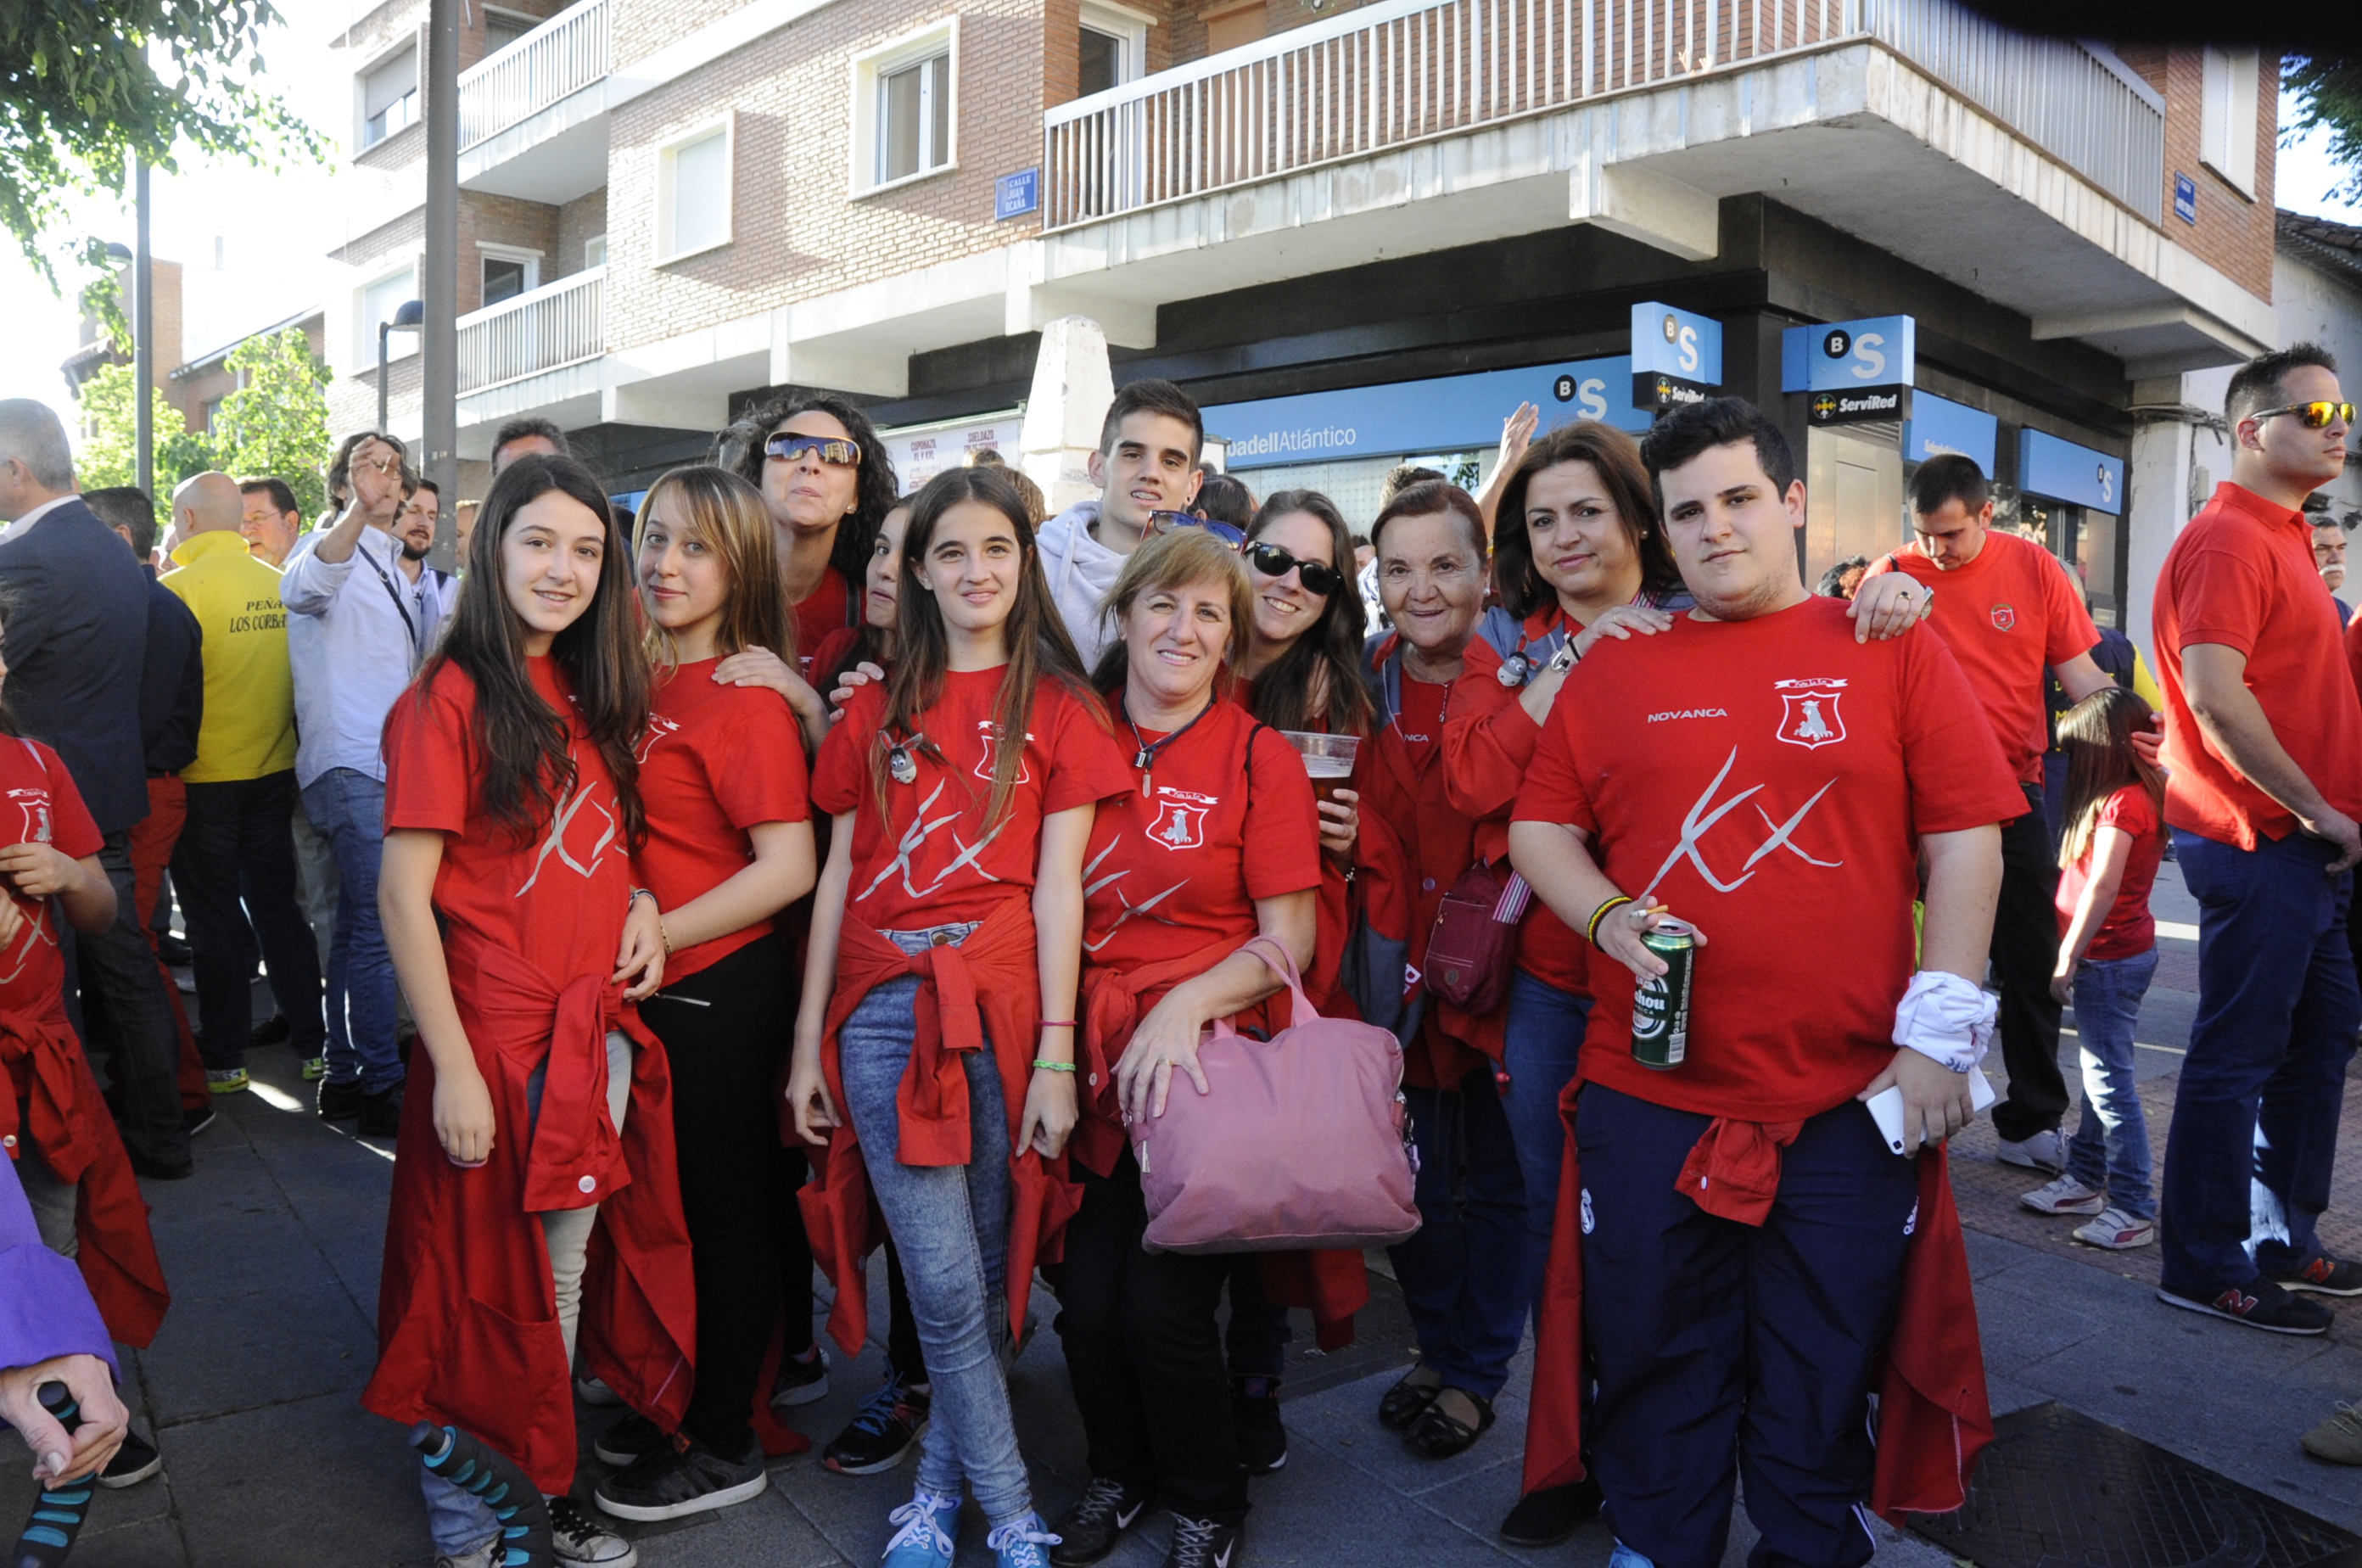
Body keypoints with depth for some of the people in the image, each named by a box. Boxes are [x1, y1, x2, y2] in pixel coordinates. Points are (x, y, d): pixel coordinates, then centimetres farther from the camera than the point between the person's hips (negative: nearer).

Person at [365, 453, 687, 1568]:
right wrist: (453, 1069, -18)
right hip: (498, 1037, -7)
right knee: (490, 1281, 9)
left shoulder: (590, 697, 9)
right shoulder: (449, 699, -13)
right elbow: (403, 897, -15)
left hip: (599, 1030, 7)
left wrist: (640, 902, 0)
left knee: (565, 1272, 17)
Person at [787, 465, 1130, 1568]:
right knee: (945, 1281, -3)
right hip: (882, 1010, 1)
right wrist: (807, 1042, 9)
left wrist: (1055, 1053, -7)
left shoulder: (1058, 707, 5)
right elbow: (837, 876, 12)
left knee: (988, 1273, 7)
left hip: (1000, 1005, -1)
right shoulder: (877, 709, 12)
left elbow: (1057, 885, -1)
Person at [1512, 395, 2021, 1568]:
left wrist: (1939, 1032, -7)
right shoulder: (1615, 670, 6)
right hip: (1647, 1096, 1)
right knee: (1655, 1361, 13)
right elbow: (1539, 828, 8)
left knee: (1825, 1373, 14)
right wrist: (1610, 918, -11)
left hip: (1852, 1103, -1)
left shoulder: (1893, 651, 3)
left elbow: (1965, 844, 0)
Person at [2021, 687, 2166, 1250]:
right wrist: (2076, 955, 13)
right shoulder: (2140, 795, 11)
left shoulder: (2121, 804, -19)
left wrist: (2069, 957, -19)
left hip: (2109, 958, -10)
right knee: (2100, 1070, 18)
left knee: (2109, 1078, -5)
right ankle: (2086, 1177, 30)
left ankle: (2133, 1208, 2)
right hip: (2118, 954, 10)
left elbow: (2101, 887, -24)